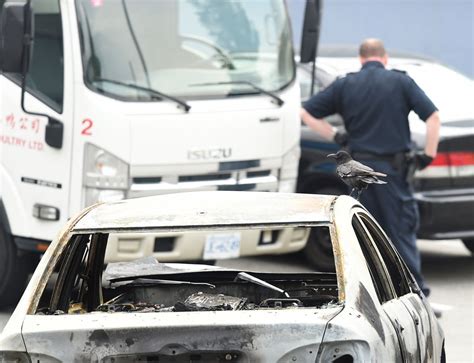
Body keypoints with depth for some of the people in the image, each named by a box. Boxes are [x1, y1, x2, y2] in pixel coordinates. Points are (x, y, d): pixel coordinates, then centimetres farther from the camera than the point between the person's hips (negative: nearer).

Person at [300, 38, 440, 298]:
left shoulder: (344, 85, 6)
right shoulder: (401, 82, 1)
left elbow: (305, 113, 6)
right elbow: (432, 116, -8)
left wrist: (335, 136, 9)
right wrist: (428, 155, 0)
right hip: (392, 168, -2)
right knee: (402, 231, 0)